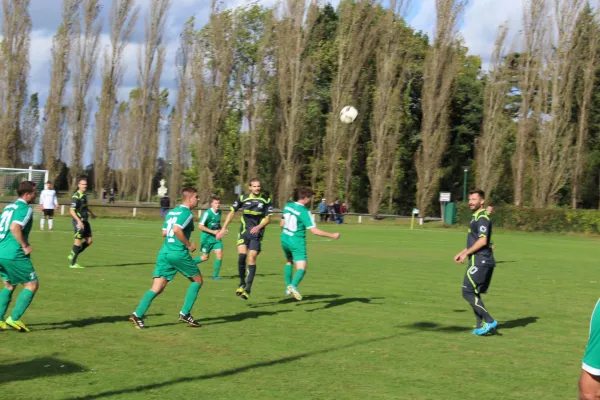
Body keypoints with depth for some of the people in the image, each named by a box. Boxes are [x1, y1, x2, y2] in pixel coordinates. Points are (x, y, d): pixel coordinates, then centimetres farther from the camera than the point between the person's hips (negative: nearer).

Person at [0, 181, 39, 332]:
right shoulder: (25, 208, -10)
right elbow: (15, 227, -24)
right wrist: (25, 246, -16)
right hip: (14, 255, -9)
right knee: (32, 285, 2)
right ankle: (14, 318, -4)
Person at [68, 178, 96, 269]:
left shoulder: (84, 195, 12)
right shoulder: (76, 196, -15)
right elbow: (72, 211, -21)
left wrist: (91, 213, 39)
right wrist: (79, 221, -29)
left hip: (84, 221, 9)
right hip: (78, 221, -9)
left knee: (89, 241, 7)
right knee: (78, 241, -6)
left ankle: (72, 255, 18)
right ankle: (73, 263, 3)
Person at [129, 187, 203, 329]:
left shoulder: (171, 212, 18)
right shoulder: (187, 213, -8)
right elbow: (177, 229, -22)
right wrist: (189, 244, -12)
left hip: (164, 252, 7)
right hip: (179, 253, -7)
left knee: (156, 288, 2)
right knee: (197, 280, 13)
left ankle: (138, 314, -14)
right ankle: (185, 313, 8)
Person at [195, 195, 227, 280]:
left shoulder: (219, 212, 3)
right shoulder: (207, 213, -18)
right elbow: (200, 226, -18)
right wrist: (212, 231, -20)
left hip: (216, 237, 5)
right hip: (207, 237, -5)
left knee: (219, 254, -11)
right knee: (205, 257, 4)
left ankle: (215, 275, -1)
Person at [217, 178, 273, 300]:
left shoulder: (266, 200, -2)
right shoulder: (242, 198, 1)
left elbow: (268, 218, -1)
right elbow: (232, 212, 10)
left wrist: (258, 227, -20)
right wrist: (223, 228, 7)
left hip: (256, 233, -1)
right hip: (244, 232, 1)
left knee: (251, 258, -10)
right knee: (242, 255, -17)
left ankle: (248, 289, -4)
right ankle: (242, 284, 2)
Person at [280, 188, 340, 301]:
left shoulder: (287, 206, 1)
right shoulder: (304, 212, -19)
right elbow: (314, 231, -22)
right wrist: (332, 236, -15)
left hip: (285, 239, 7)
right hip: (297, 242, -7)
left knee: (289, 262, 30)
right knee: (301, 268, -11)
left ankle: (288, 287, 29)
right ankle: (293, 286, -37)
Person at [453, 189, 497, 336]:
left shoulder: (482, 218, -13)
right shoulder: (476, 217, 19)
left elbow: (482, 241, -22)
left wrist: (466, 253, -14)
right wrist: (462, 252, 20)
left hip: (480, 261, -10)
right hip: (481, 261, 10)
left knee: (468, 293, -10)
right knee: (473, 294, 12)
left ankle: (489, 321, -9)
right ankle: (481, 326, 13)